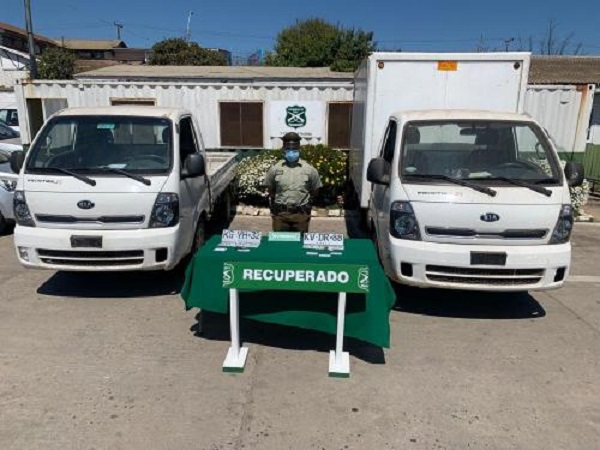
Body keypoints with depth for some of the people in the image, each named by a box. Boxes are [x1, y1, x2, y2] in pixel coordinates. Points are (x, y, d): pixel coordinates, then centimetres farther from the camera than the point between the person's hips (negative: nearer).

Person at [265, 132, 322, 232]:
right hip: (280, 214, 1)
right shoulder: (275, 168, -1)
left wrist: (306, 201, 6)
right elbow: (271, 190, 10)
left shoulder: (309, 169, -4)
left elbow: (315, 190, 8)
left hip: (301, 214, 0)